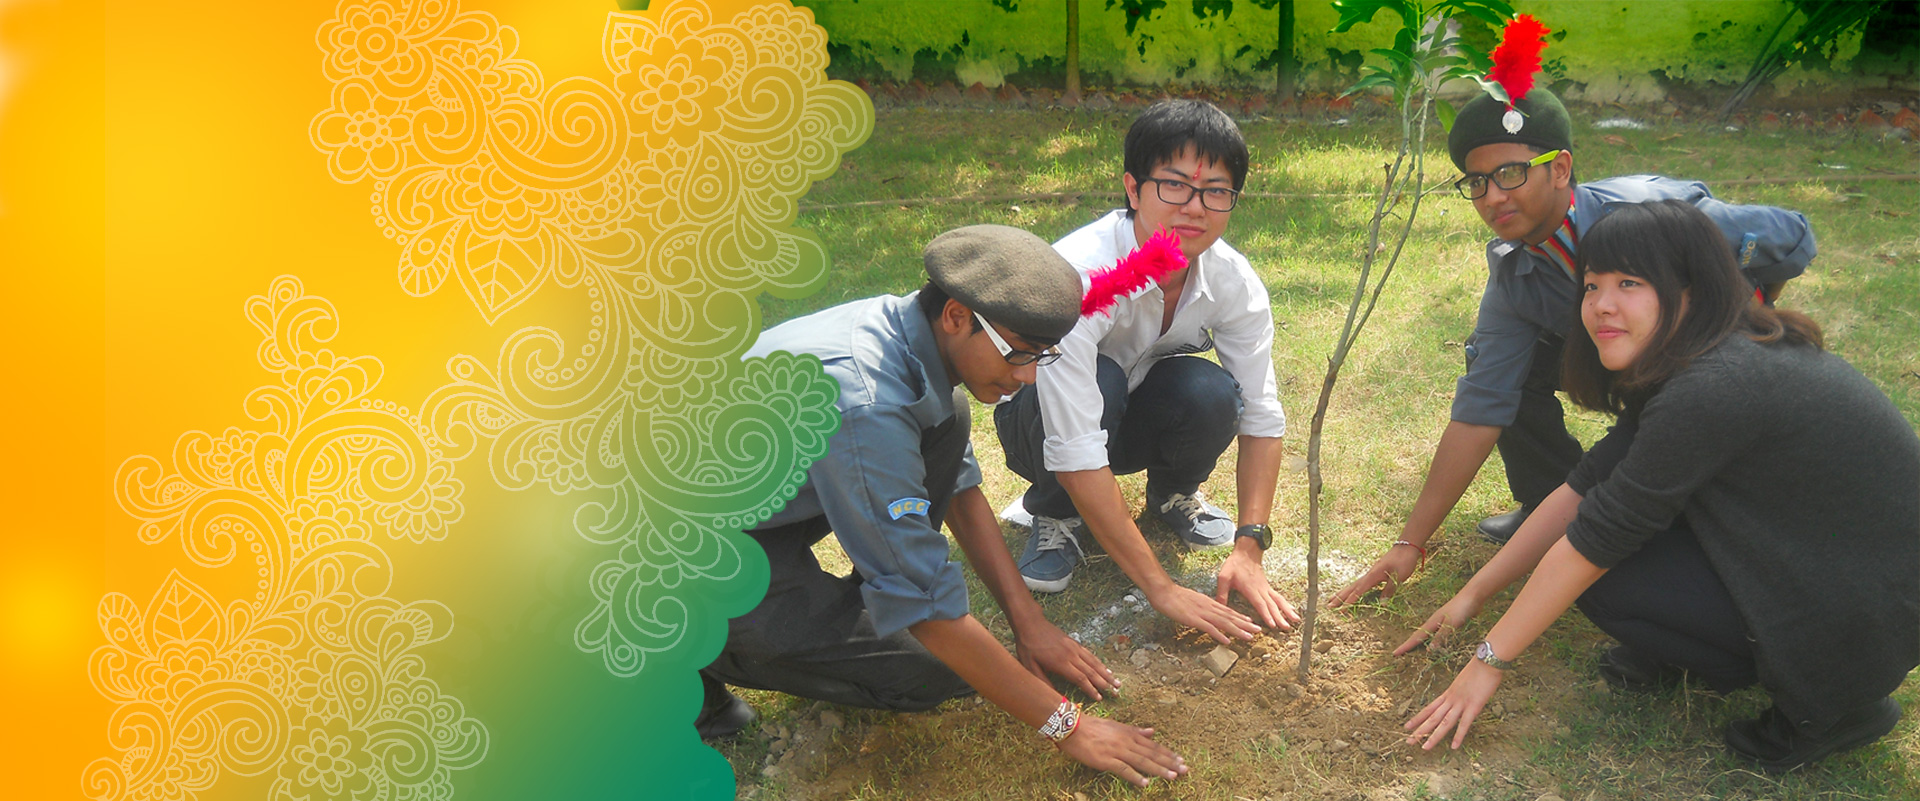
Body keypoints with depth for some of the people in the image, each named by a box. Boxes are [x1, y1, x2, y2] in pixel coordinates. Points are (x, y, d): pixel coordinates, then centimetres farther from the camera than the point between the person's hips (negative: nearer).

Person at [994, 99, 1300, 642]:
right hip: (1044, 417, -3)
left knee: (1213, 393, -28)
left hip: (1140, 418, 4)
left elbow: (1262, 415, -12)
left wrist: (1248, 550, -22)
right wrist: (1161, 589, -38)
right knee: (1100, 378, -36)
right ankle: (1055, 516, -6)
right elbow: (1074, 453, -38)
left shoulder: (1233, 280, -20)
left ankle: (1172, 493, 7)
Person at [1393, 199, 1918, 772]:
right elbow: (1585, 487, 6)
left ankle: (1828, 709, 1)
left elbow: (1597, 537, -22)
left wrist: (1491, 660, -13)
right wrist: (1474, 593, 7)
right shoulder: (1684, 367, 2)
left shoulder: (1716, 390, -27)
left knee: (1601, 576, -12)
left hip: (1870, 622, -9)